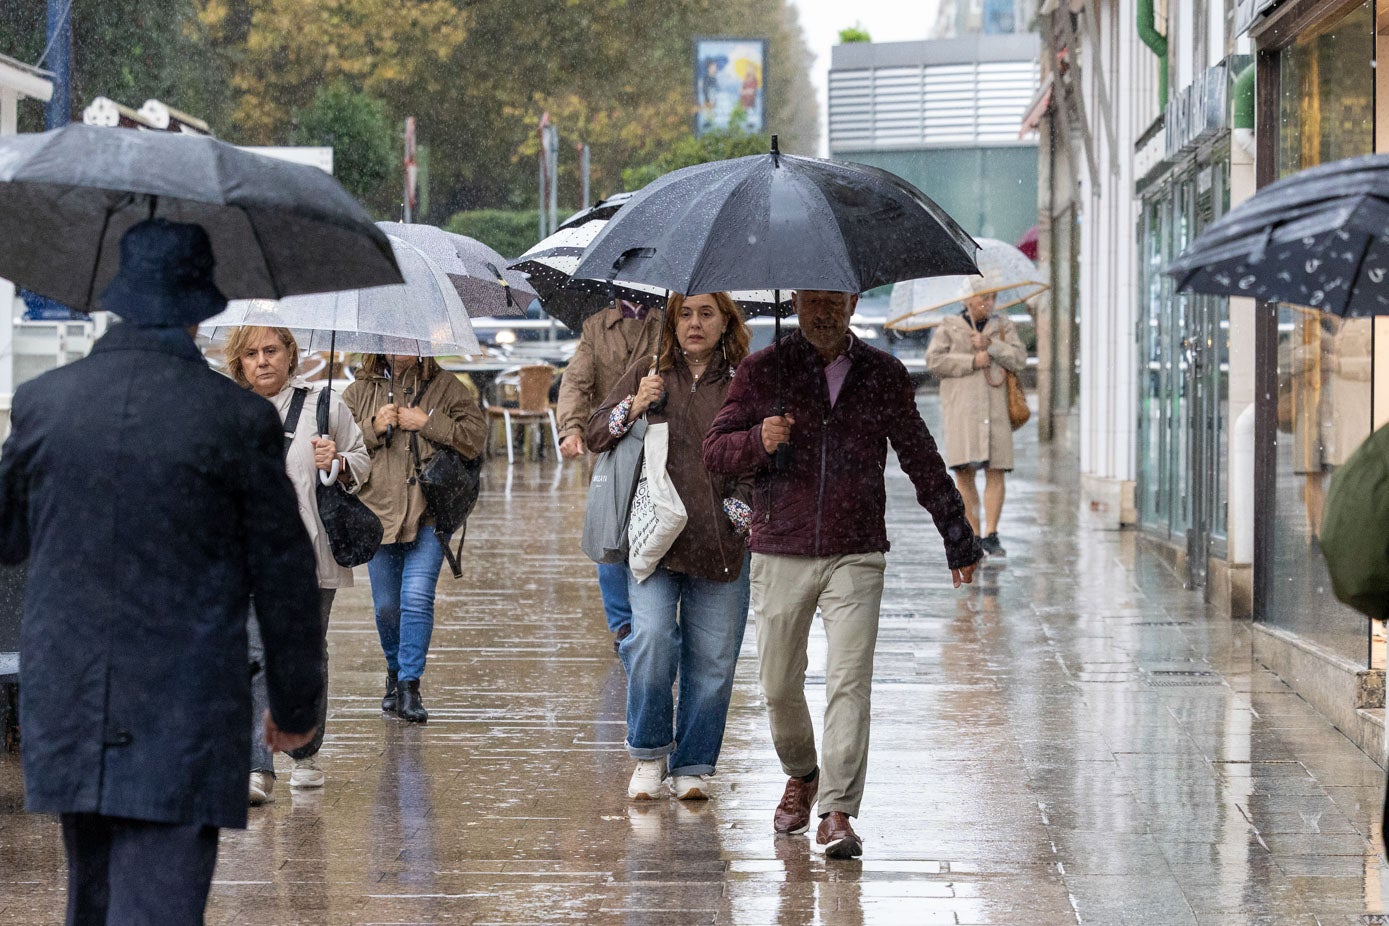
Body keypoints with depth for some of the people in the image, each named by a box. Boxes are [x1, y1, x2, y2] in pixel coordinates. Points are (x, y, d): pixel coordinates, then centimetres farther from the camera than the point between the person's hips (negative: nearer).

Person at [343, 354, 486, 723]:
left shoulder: (446, 387, 7)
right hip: (379, 512, 2)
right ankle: (395, 673, 31)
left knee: (417, 597, -16)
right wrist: (373, 428, -10)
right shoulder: (360, 392, 10)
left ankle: (410, 686, -12)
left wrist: (428, 423, -9)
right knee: (386, 606, 7)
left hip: (430, 514, -2)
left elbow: (475, 436, -1)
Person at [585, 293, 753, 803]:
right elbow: (595, 434, 13)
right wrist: (634, 407, -5)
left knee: (712, 659, 1)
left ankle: (692, 766, 15)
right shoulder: (649, 373, 10)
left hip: (720, 542, 0)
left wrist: (744, 507, -8)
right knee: (652, 637, -17)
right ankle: (649, 756, 1)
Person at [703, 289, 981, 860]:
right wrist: (758, 441, -20)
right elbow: (714, 451, 2)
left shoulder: (884, 375, 7)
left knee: (850, 682, -12)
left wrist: (958, 540, 18)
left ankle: (837, 814, -12)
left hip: (856, 556, -1)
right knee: (779, 685, 7)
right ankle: (801, 776, 35)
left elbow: (922, 460, 15)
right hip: (780, 556, 1)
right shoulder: (764, 370, 3)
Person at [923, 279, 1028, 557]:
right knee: (964, 472, -5)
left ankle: (991, 536, 4)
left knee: (995, 472, -3)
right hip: (962, 408, -2)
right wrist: (972, 362, -12)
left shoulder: (1003, 327, 10)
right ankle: (973, 537, 3)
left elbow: (1019, 360, -1)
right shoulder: (948, 328, 6)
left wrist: (989, 344, -13)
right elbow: (934, 361, -6)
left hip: (996, 408, 2)